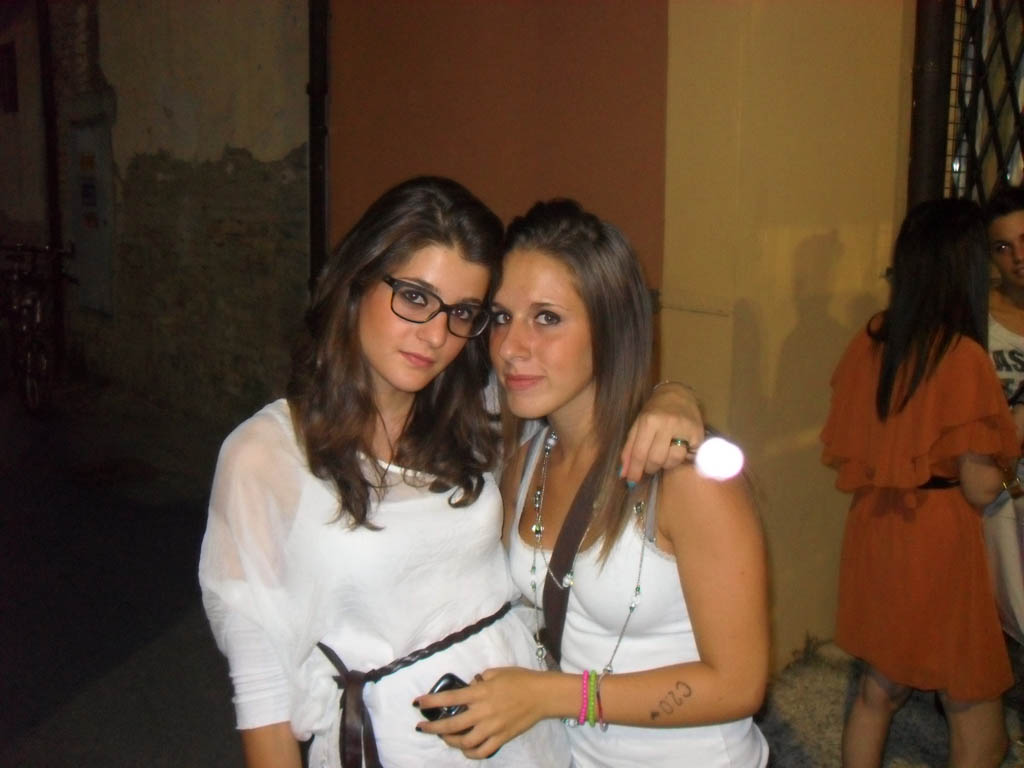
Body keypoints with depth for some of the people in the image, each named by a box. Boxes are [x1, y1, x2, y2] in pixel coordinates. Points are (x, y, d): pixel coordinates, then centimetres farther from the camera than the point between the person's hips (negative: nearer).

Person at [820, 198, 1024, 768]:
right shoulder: (963, 357, -19)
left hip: (874, 537, 7)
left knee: (880, 688, 22)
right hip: (940, 546, -6)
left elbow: (842, 452, 8)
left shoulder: (869, 343, -1)